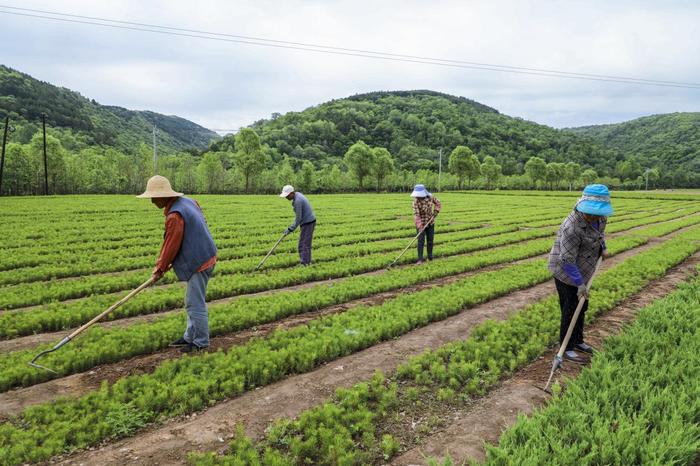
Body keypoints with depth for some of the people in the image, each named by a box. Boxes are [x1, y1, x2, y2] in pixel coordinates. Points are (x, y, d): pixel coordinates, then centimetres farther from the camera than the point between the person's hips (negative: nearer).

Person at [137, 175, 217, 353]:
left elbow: (171, 245, -14)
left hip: (198, 262, -11)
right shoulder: (187, 201, 9)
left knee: (195, 304, -1)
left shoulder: (174, 216, -22)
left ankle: (200, 342, 10)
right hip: (203, 258, 11)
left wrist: (160, 268, 1)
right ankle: (190, 337, 30)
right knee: (192, 302, 19)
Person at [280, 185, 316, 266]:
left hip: (308, 223, -10)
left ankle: (304, 264, -6)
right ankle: (307, 262, 20)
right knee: (306, 244, 14)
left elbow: (298, 218, -21)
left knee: (304, 245, -8)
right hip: (308, 222, 10)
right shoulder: (297, 195, 8)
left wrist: (290, 229, -15)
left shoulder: (298, 201, -23)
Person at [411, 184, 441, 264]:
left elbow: (437, 203, 10)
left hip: (430, 223, 4)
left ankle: (430, 257, 26)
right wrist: (419, 225, -37)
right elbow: (416, 214, -28)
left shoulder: (430, 197, -9)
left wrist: (435, 212, -6)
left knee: (430, 240, 12)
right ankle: (420, 259, -5)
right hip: (421, 224, -4)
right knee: (421, 241, -9)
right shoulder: (416, 201, -21)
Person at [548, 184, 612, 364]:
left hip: (581, 269, 8)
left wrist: (603, 246, 8)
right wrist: (580, 284, -24)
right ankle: (567, 349, 16)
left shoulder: (599, 217, -7)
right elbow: (568, 260, -29)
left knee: (582, 308, 18)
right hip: (566, 272, -8)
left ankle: (578, 341, 35)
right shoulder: (573, 227, -32)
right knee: (570, 310, 1)